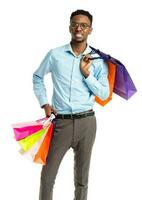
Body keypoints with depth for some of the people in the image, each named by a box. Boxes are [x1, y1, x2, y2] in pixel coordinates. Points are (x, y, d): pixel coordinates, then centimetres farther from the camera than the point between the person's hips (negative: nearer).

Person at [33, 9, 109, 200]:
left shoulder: (98, 60, 0)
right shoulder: (55, 54, -1)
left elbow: (104, 94, 0)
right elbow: (37, 77, 14)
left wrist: (87, 74, -11)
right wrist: (44, 103, 3)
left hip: (86, 122, 1)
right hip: (60, 122, -1)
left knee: (82, 176, 12)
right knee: (47, 175, 2)